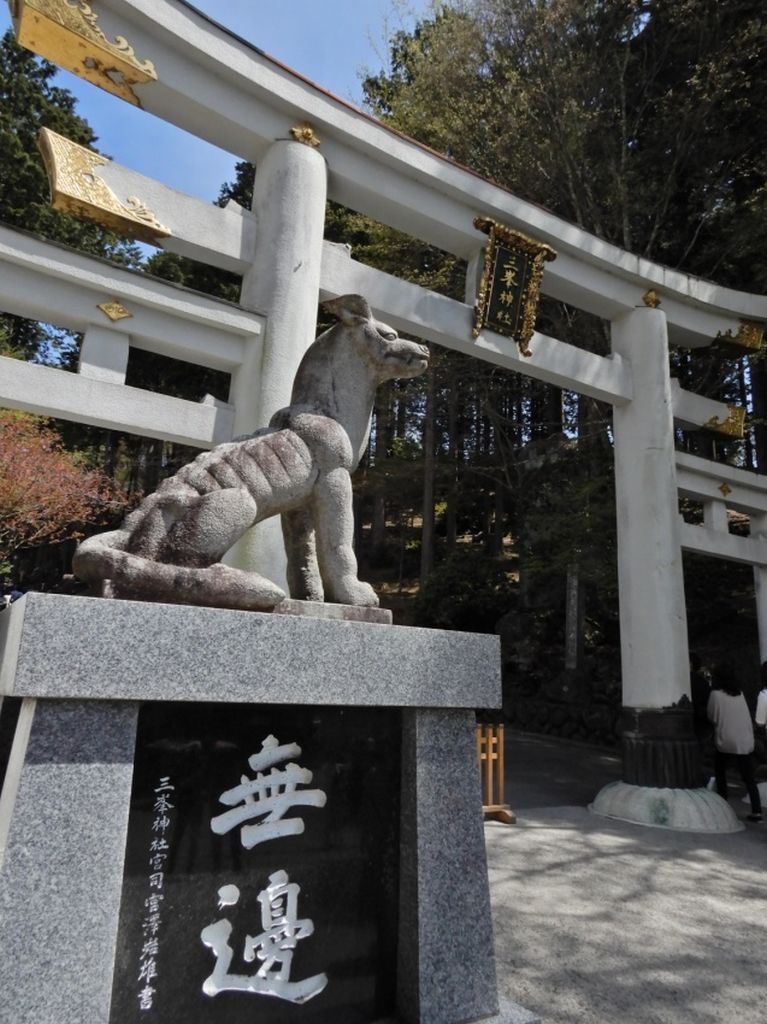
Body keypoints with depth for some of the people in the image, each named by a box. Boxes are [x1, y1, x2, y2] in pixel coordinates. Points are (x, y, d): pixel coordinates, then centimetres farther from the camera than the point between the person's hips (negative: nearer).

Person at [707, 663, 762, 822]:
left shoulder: (716, 694, -7)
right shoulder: (740, 693, 9)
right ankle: (756, 811, -2)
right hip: (745, 741, 4)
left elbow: (712, 716, -1)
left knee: (720, 772, 17)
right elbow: (746, 717, 14)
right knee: (748, 777, 6)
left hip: (725, 740, -4)